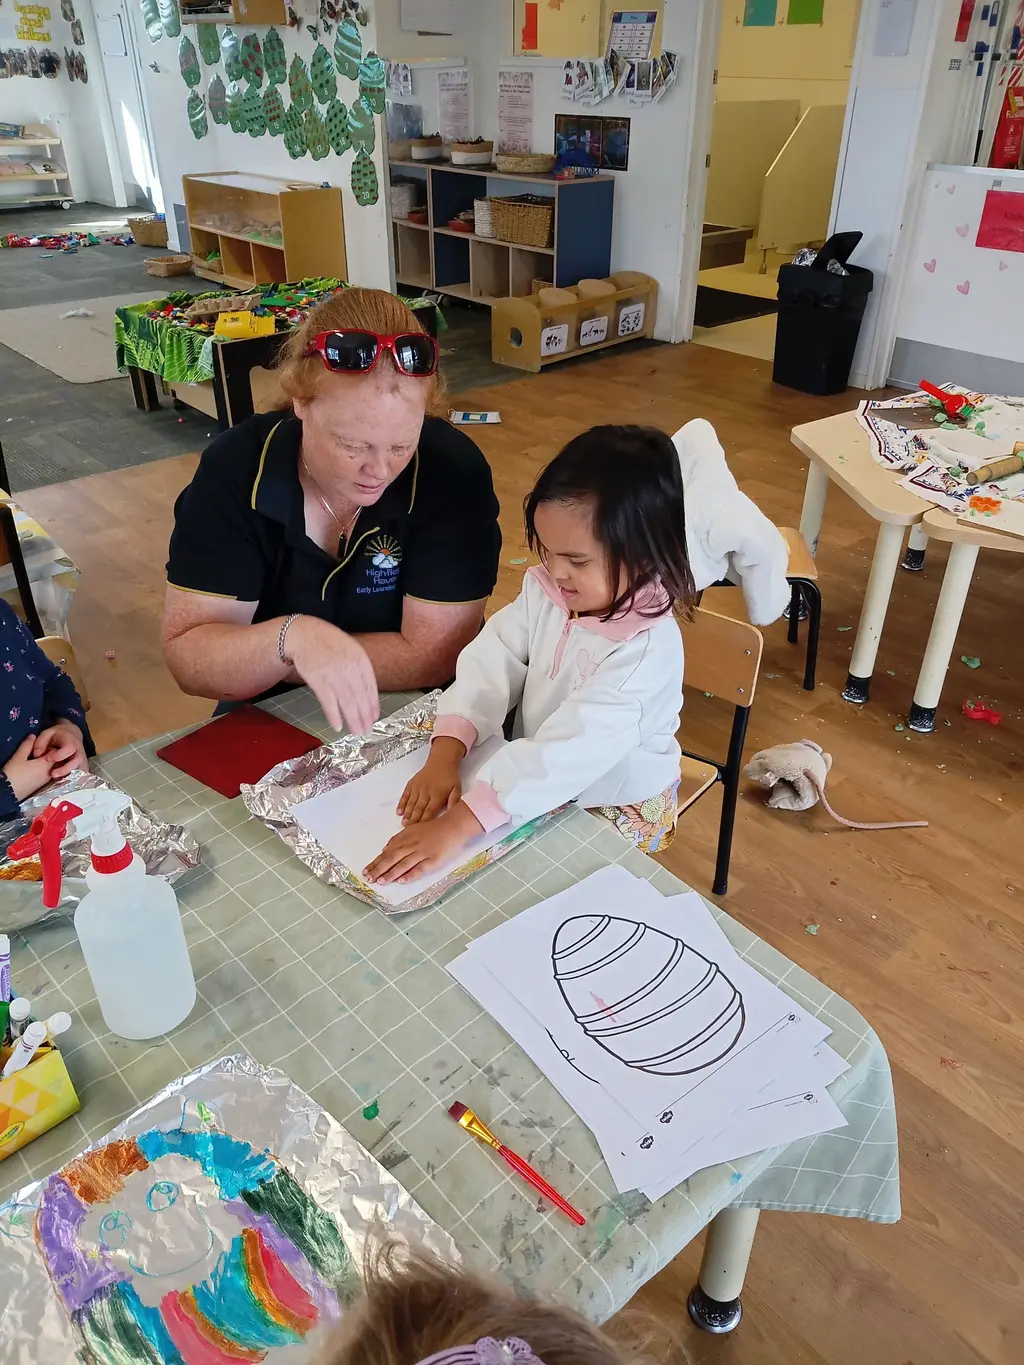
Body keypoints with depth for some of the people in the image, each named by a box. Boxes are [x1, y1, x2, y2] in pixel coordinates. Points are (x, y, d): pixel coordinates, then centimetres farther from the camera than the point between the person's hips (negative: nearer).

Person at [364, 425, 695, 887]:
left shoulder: (648, 647, -32)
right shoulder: (547, 589, -10)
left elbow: (571, 751, -40)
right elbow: (490, 662, -15)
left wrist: (458, 825, -47)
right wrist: (444, 754, -31)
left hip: (615, 810, -6)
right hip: (538, 785, 6)